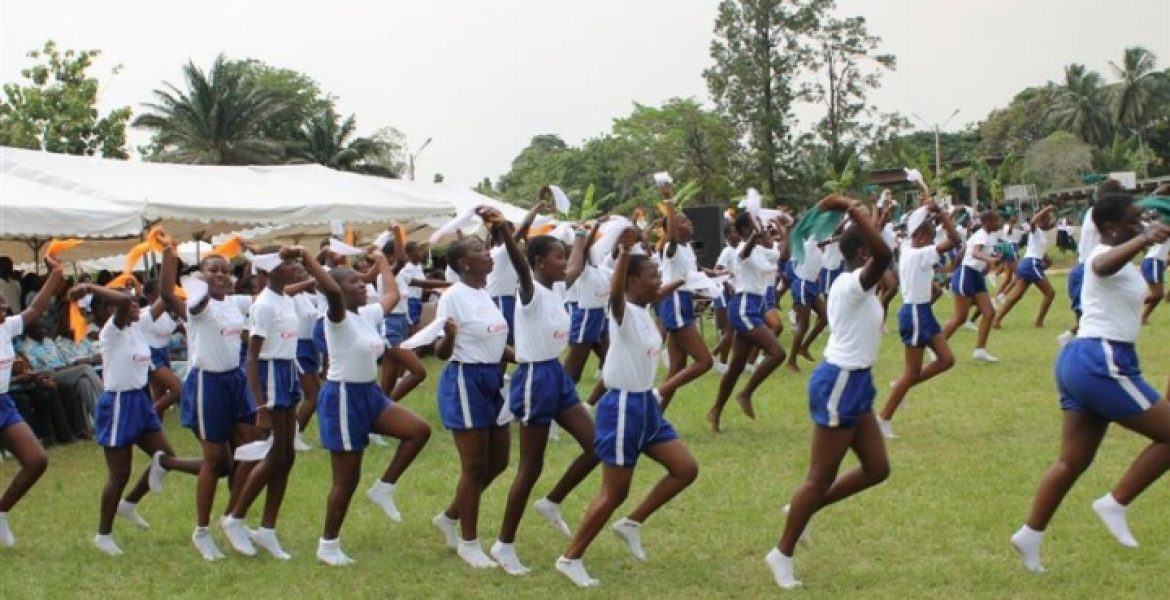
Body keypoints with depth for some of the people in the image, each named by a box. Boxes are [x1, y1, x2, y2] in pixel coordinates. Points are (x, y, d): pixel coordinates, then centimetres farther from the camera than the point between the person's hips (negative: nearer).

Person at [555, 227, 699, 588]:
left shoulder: (645, 312, 6)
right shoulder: (624, 312, -19)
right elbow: (614, 293, -43)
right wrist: (624, 251, -56)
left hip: (647, 404, 9)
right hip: (623, 407, -9)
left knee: (686, 469, 8)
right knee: (614, 493, -1)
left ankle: (632, 524, 20)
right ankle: (570, 558, 12)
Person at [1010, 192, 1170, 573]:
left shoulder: (1115, 257, 20)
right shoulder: (1105, 254, -13)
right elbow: (1102, 266, -40)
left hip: (1082, 360, 11)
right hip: (1101, 361, -11)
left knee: (1074, 461, 11)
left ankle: (1030, 535, 12)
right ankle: (1114, 504, -3)